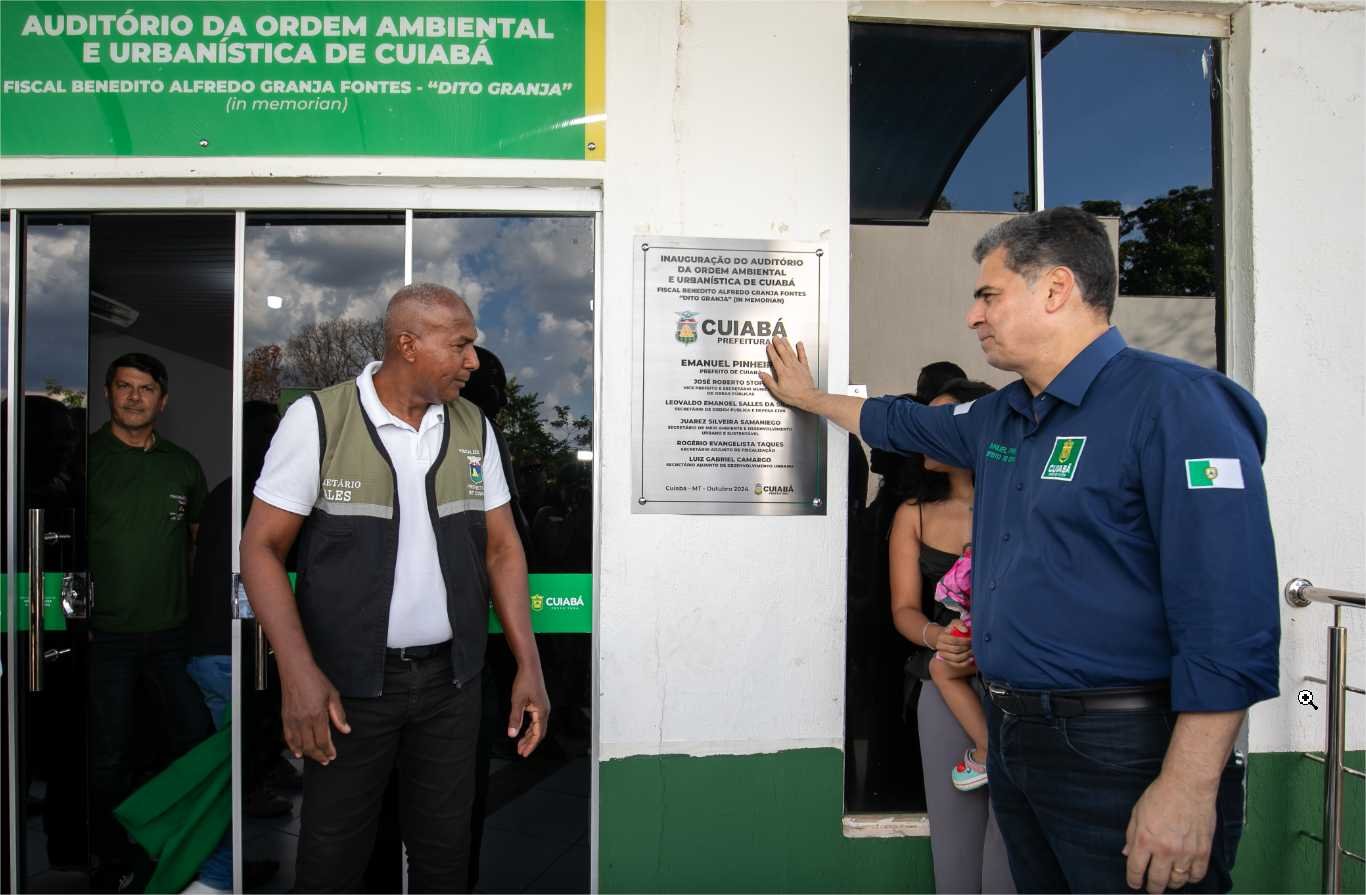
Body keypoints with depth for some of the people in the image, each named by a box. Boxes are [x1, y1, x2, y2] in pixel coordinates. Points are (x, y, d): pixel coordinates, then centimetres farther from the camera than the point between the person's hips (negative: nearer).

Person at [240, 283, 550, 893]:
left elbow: (501, 548, 5)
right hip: (349, 680, -3)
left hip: (451, 676, 3)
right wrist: (298, 672, -19)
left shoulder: (473, 428, 3)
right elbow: (261, 547, -9)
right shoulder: (318, 419, -10)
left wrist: (529, 665, -1)